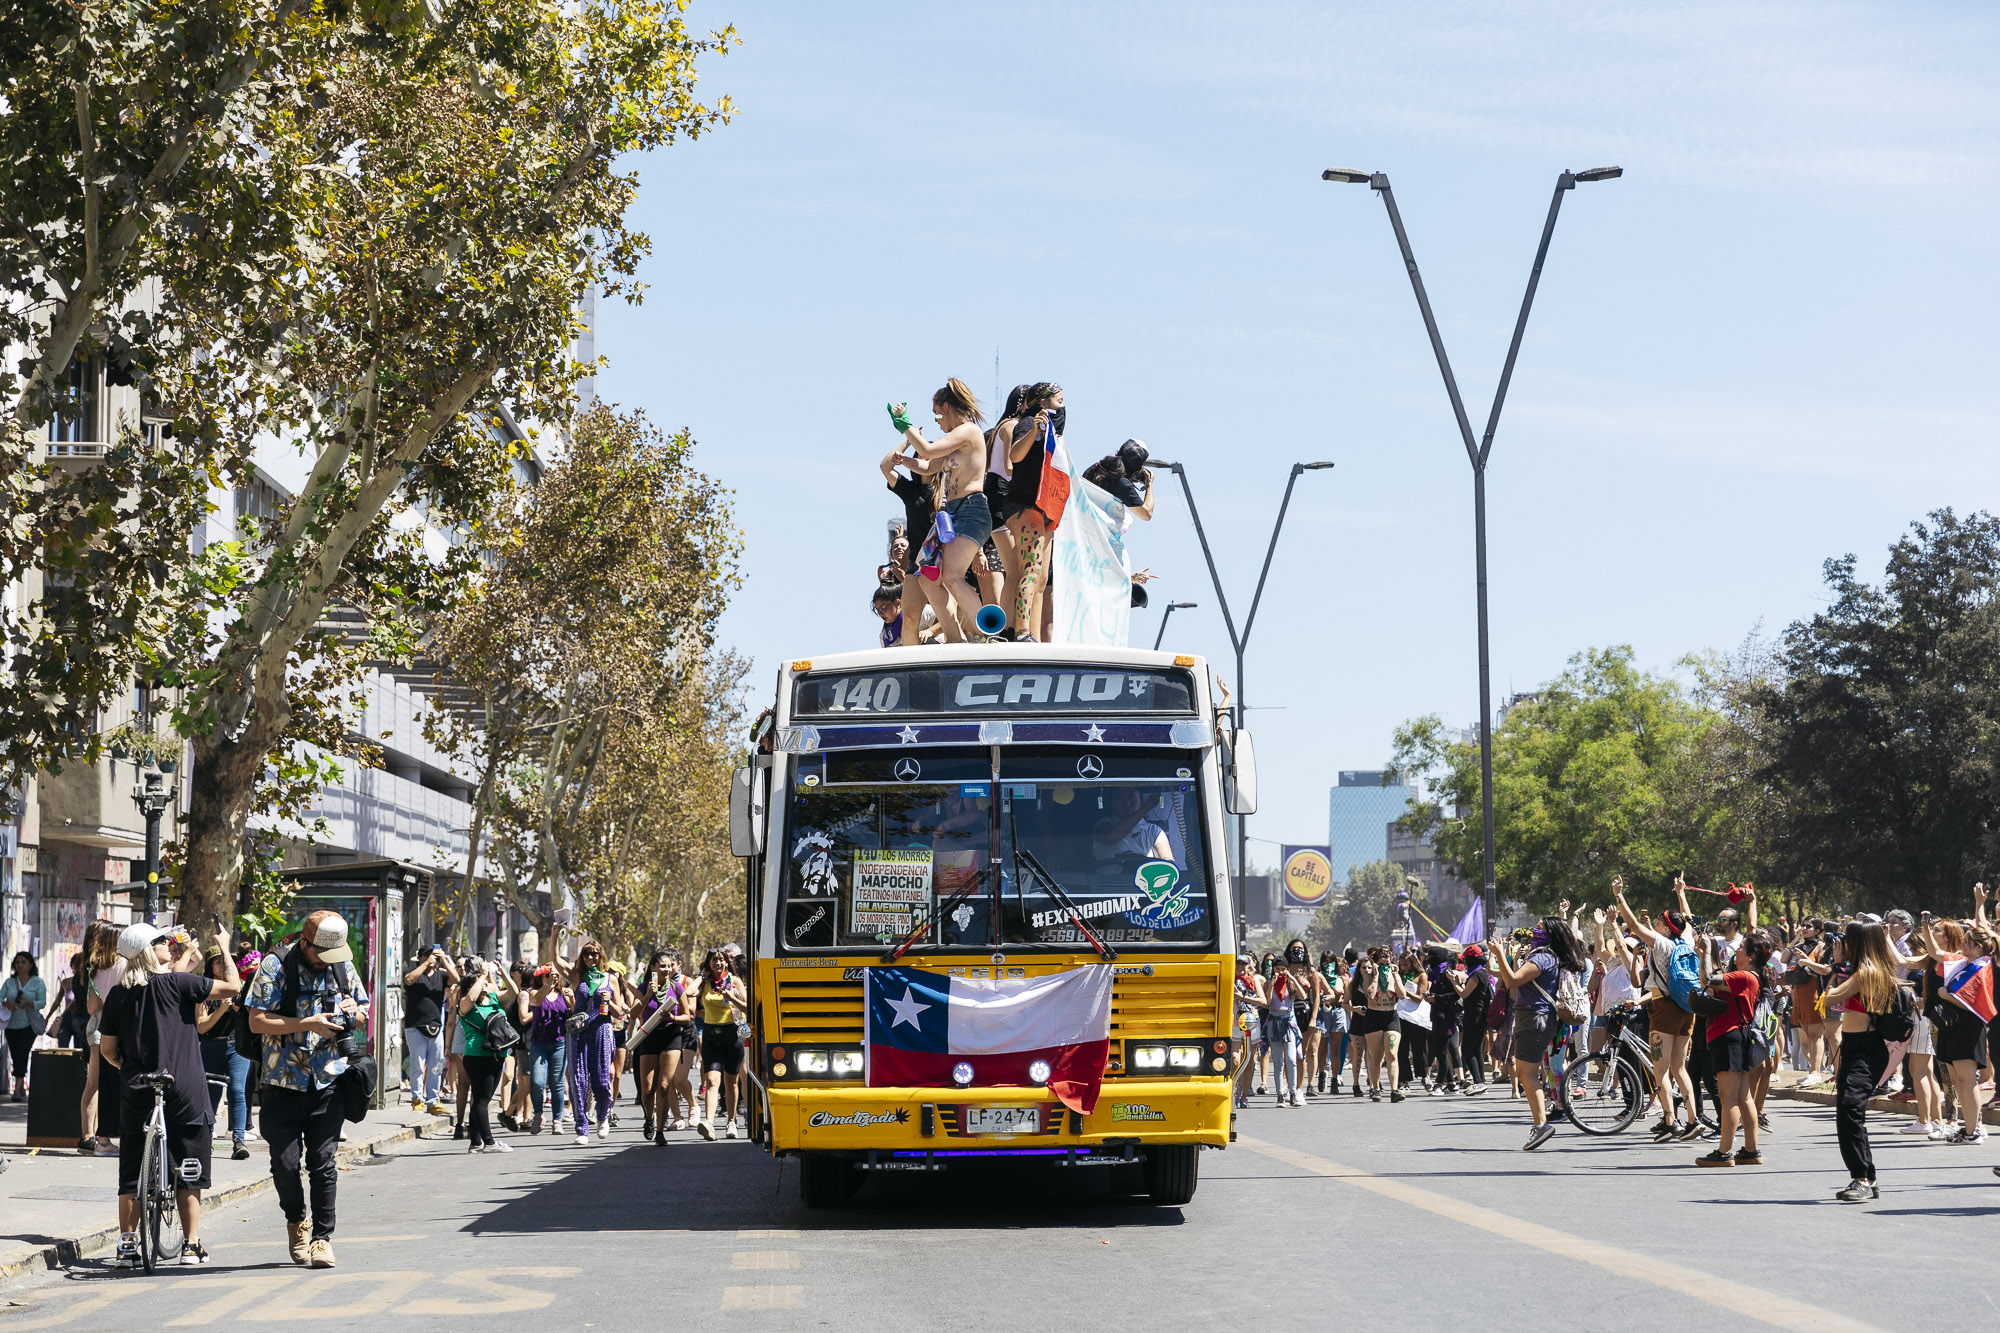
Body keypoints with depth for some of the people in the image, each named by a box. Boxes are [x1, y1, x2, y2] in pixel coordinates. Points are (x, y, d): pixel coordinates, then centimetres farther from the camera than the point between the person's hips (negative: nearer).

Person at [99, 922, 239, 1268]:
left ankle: (127, 1243, 9)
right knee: (188, 1172, 5)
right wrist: (224, 948, 7)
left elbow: (107, 1049, 7)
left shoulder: (118, 995, 3)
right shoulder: (177, 983, -8)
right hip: (184, 1090, -3)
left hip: (136, 1093, 3)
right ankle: (192, 1245, 7)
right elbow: (232, 986, -7)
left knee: (132, 1172, 10)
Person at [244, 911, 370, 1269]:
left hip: (328, 1081, 2)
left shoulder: (344, 967, 7)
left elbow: (363, 1013, 20)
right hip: (284, 1081, -2)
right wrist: (308, 1024, -19)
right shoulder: (275, 966, -6)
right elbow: (258, 1022, -11)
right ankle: (296, 1221, 26)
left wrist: (353, 1011, -4)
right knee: (285, 1163, -1)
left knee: (323, 1163, -2)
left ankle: (322, 1236, 9)